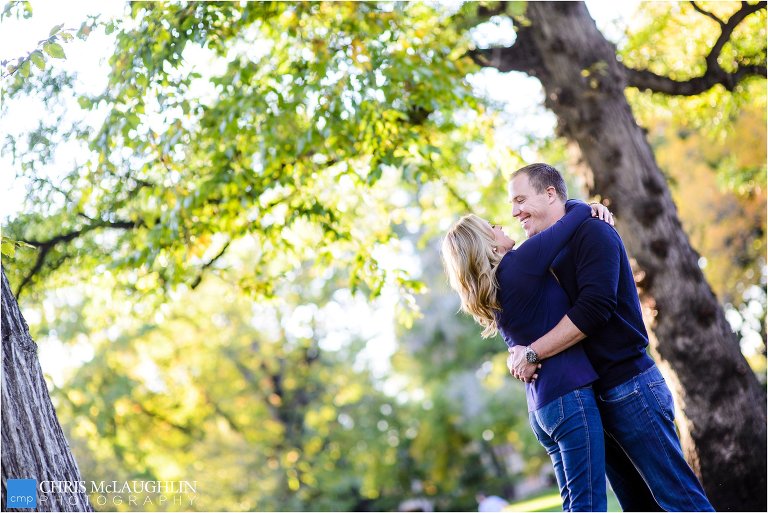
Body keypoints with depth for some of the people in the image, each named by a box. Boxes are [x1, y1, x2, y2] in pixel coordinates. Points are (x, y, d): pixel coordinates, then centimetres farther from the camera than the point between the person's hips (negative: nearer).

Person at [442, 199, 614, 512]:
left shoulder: (491, 298, 14)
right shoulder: (517, 264, -12)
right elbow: (576, 214, -4)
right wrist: (583, 208, 15)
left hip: (541, 407, 9)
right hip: (569, 395, -9)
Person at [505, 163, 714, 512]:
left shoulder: (592, 232, -9)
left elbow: (593, 308, -22)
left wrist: (532, 353, -19)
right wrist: (517, 354, -6)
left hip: (631, 388, -9)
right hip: (596, 398, 9)